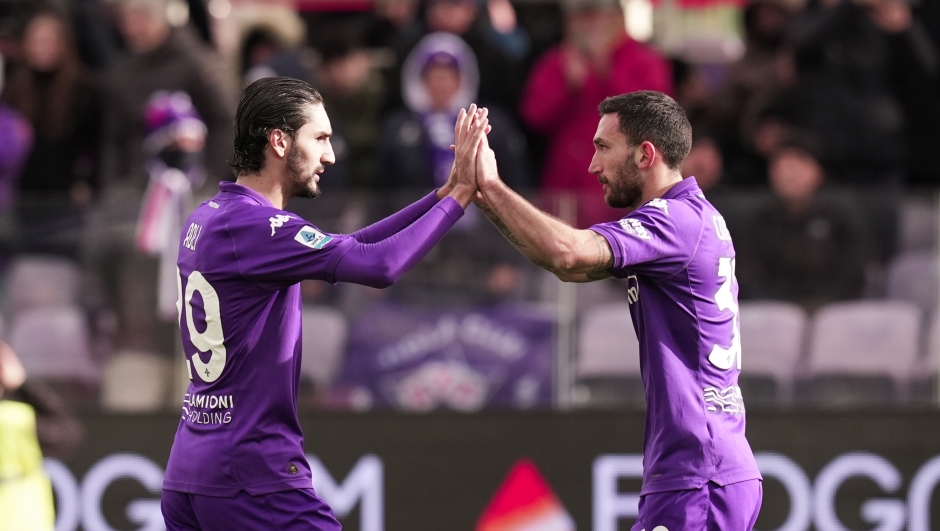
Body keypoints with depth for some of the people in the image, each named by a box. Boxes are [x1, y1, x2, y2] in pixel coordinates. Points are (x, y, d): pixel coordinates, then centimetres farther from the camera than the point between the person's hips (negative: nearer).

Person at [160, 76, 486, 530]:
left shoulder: (208, 220, 14)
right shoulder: (252, 226, -15)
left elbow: (345, 250, 15)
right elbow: (379, 266, -22)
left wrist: (442, 194, 9)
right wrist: (458, 196, -12)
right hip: (249, 475, -9)